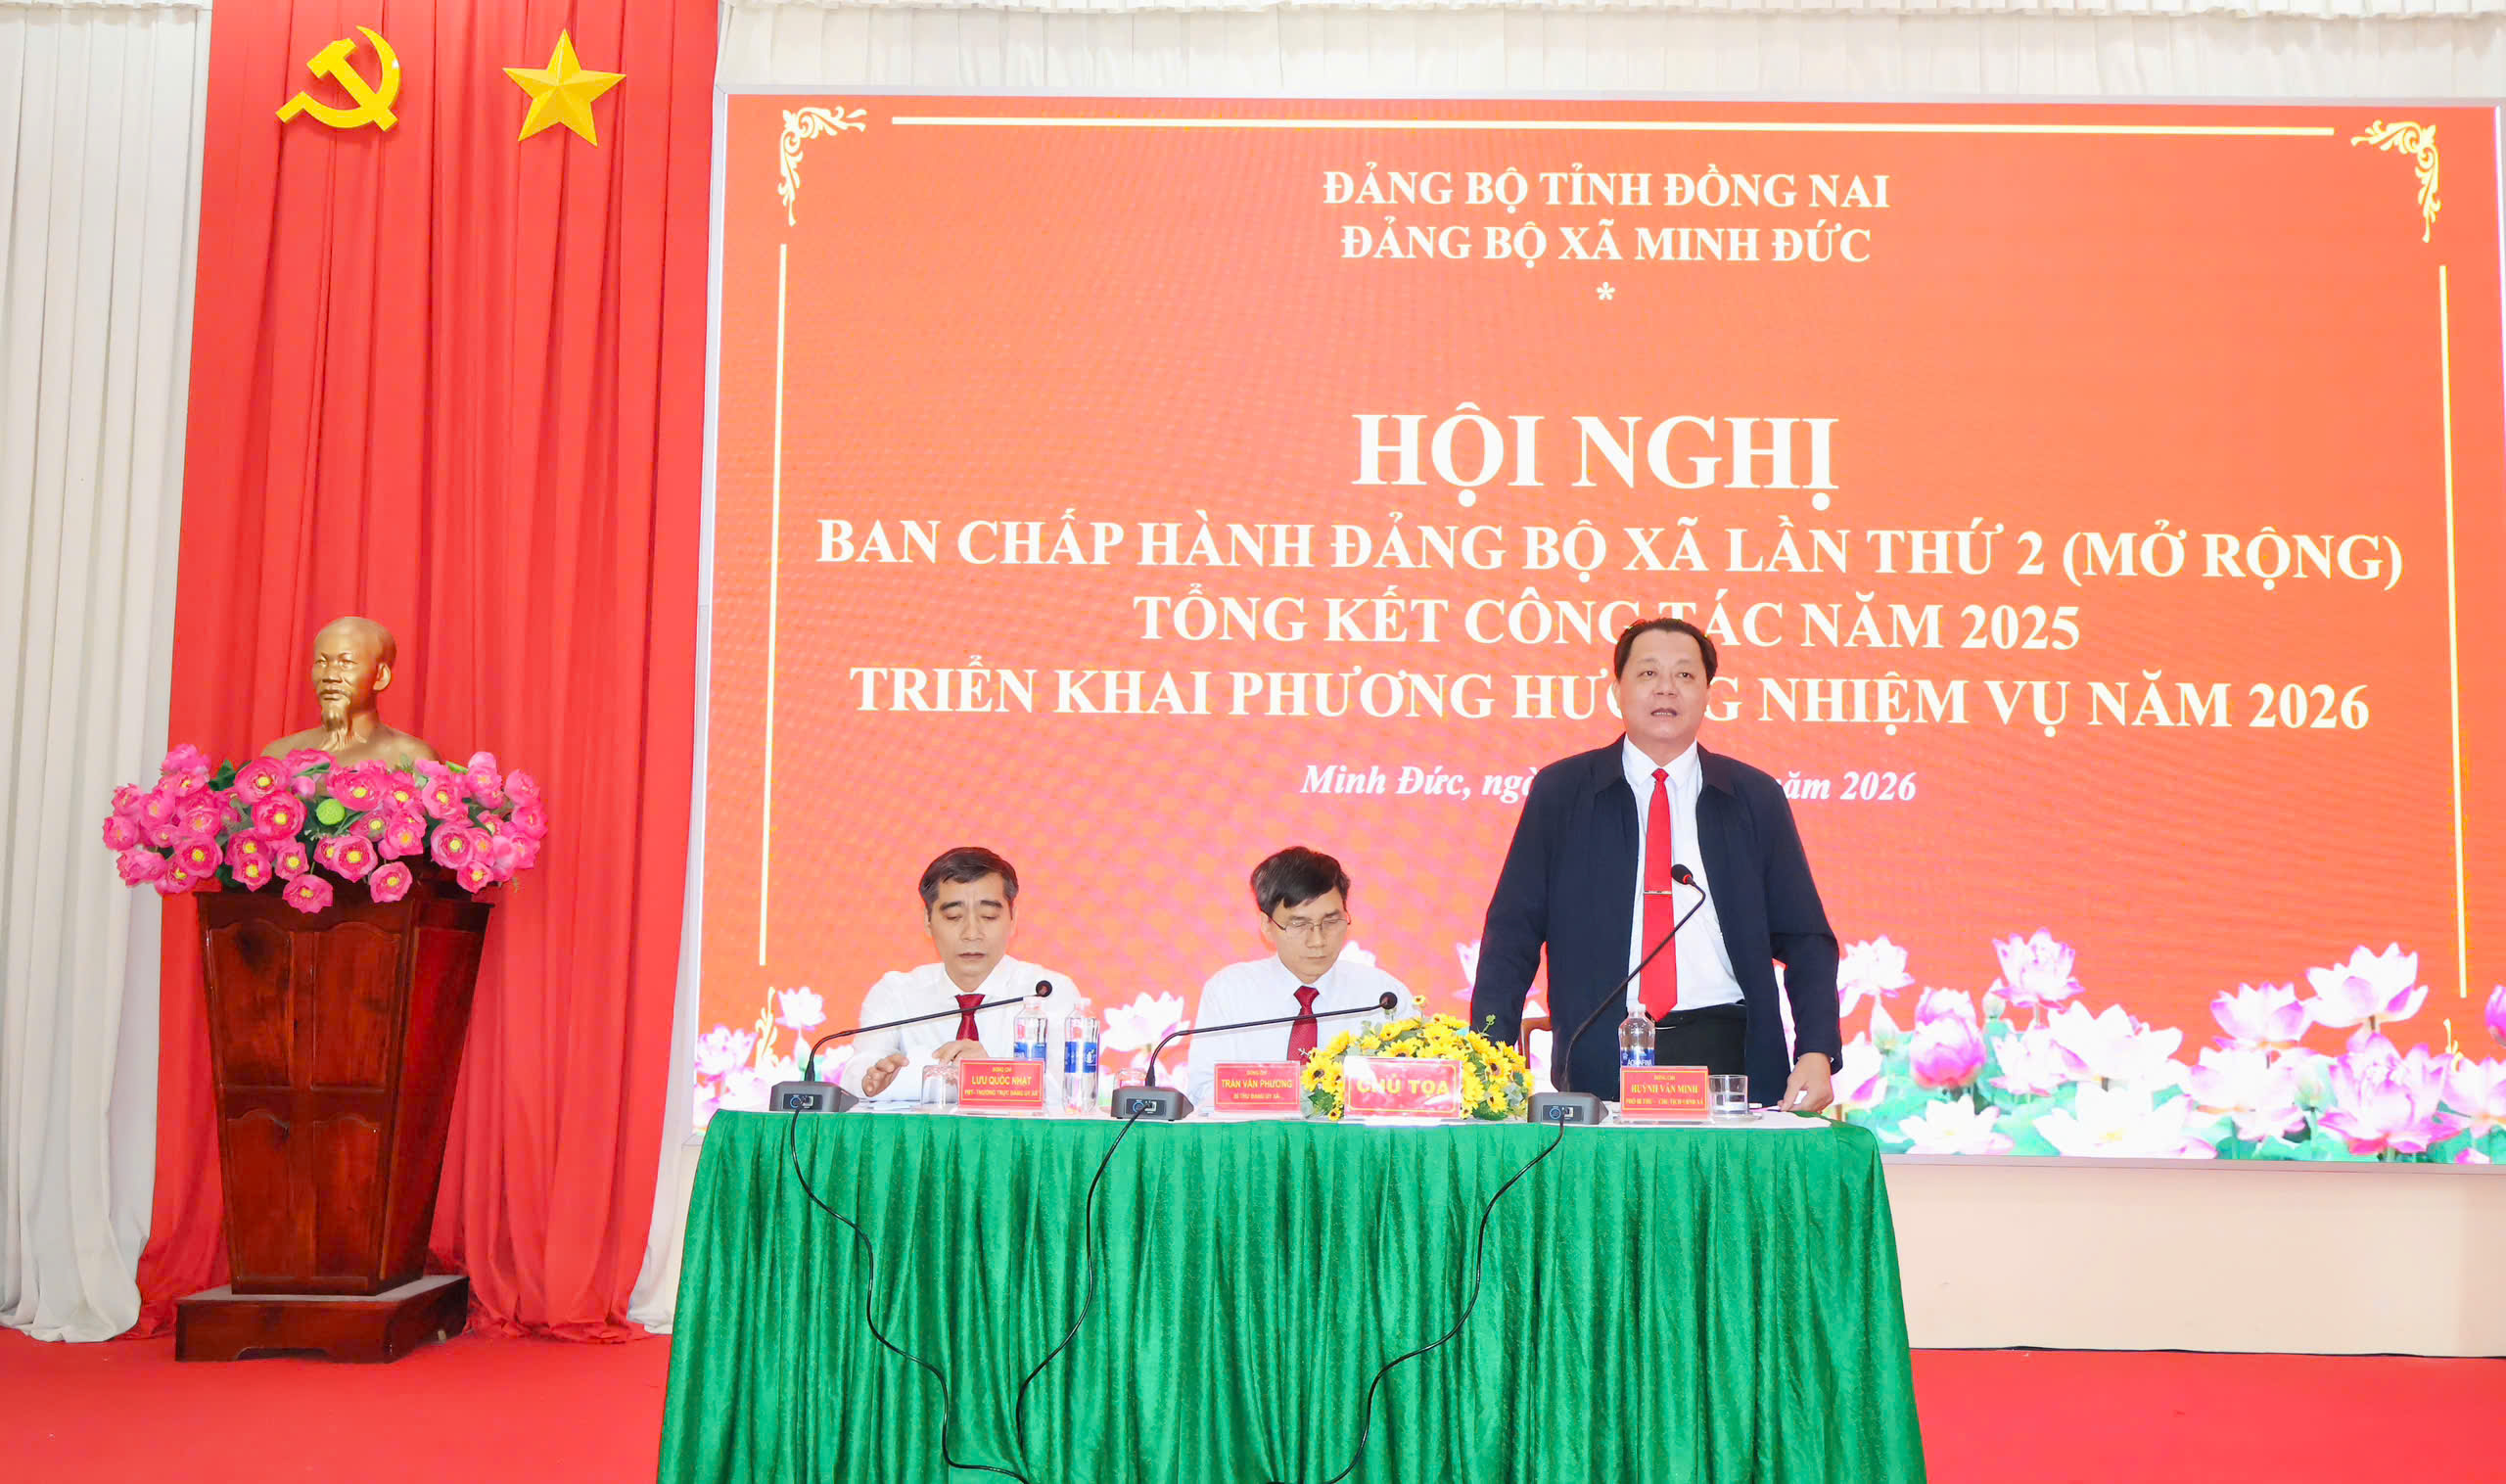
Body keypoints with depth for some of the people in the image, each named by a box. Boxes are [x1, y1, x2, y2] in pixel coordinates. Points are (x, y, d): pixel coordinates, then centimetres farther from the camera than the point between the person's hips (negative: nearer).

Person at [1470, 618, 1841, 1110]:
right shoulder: (1559, 791, 6)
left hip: (1725, 1051, 1)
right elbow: (1512, 936, 4)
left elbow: (1806, 941, 10)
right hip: (1599, 1059, -1)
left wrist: (1817, 1053, -4)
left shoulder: (1756, 798, 9)